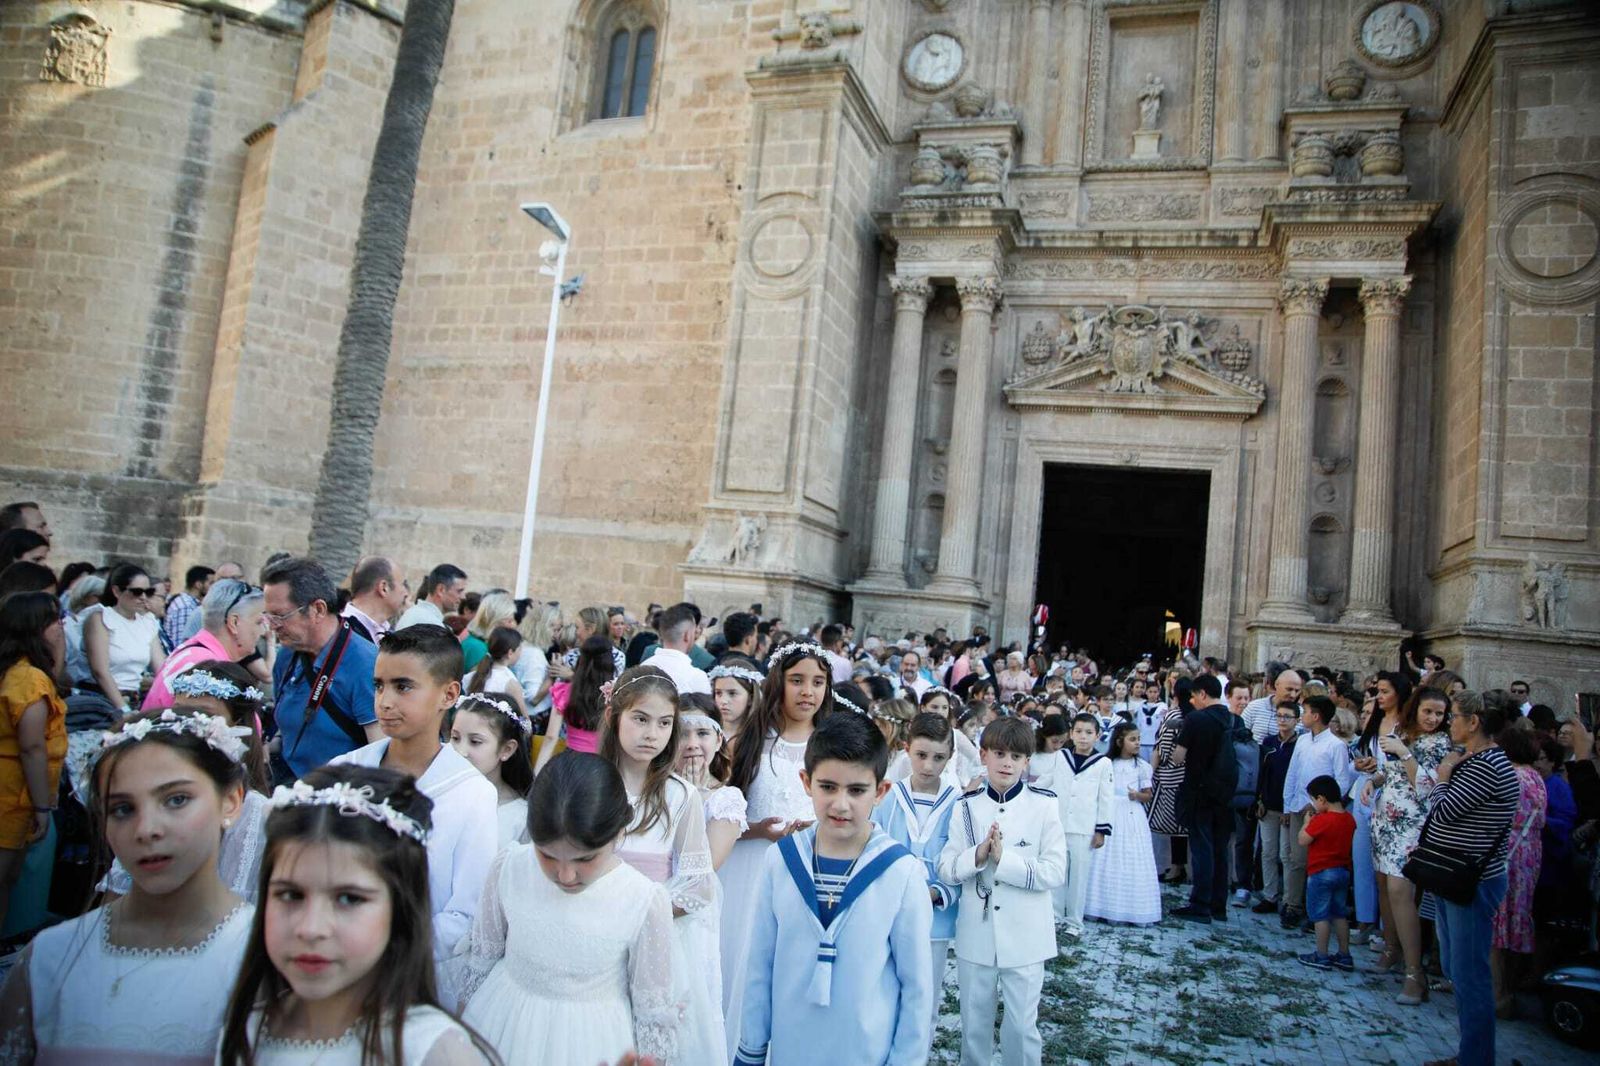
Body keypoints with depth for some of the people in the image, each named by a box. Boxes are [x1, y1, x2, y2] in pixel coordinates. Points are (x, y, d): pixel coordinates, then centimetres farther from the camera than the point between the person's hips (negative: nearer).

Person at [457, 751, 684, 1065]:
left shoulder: (646, 902, -24)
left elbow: (654, 1014, -11)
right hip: (501, 1027, 2)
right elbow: (481, 956, 1)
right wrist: (466, 1024, 10)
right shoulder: (509, 869, -17)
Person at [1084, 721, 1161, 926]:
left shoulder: (1142, 766, 1)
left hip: (1132, 816, -1)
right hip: (1110, 815, 1)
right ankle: (1107, 908, 10)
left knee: (1133, 863, -2)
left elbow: (1148, 796, 5)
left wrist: (1138, 795, -15)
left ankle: (1134, 911, 6)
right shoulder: (1108, 764, 4)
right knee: (1107, 862, 2)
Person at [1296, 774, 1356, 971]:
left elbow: (1303, 840, -15)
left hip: (1321, 873, -7)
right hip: (1343, 871, 8)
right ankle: (1344, 956, 20)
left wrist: (1307, 822, -3)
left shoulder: (1321, 820, -20)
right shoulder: (1349, 819, 3)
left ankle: (1322, 957, 5)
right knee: (1340, 914, 15)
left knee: (1320, 914, 1)